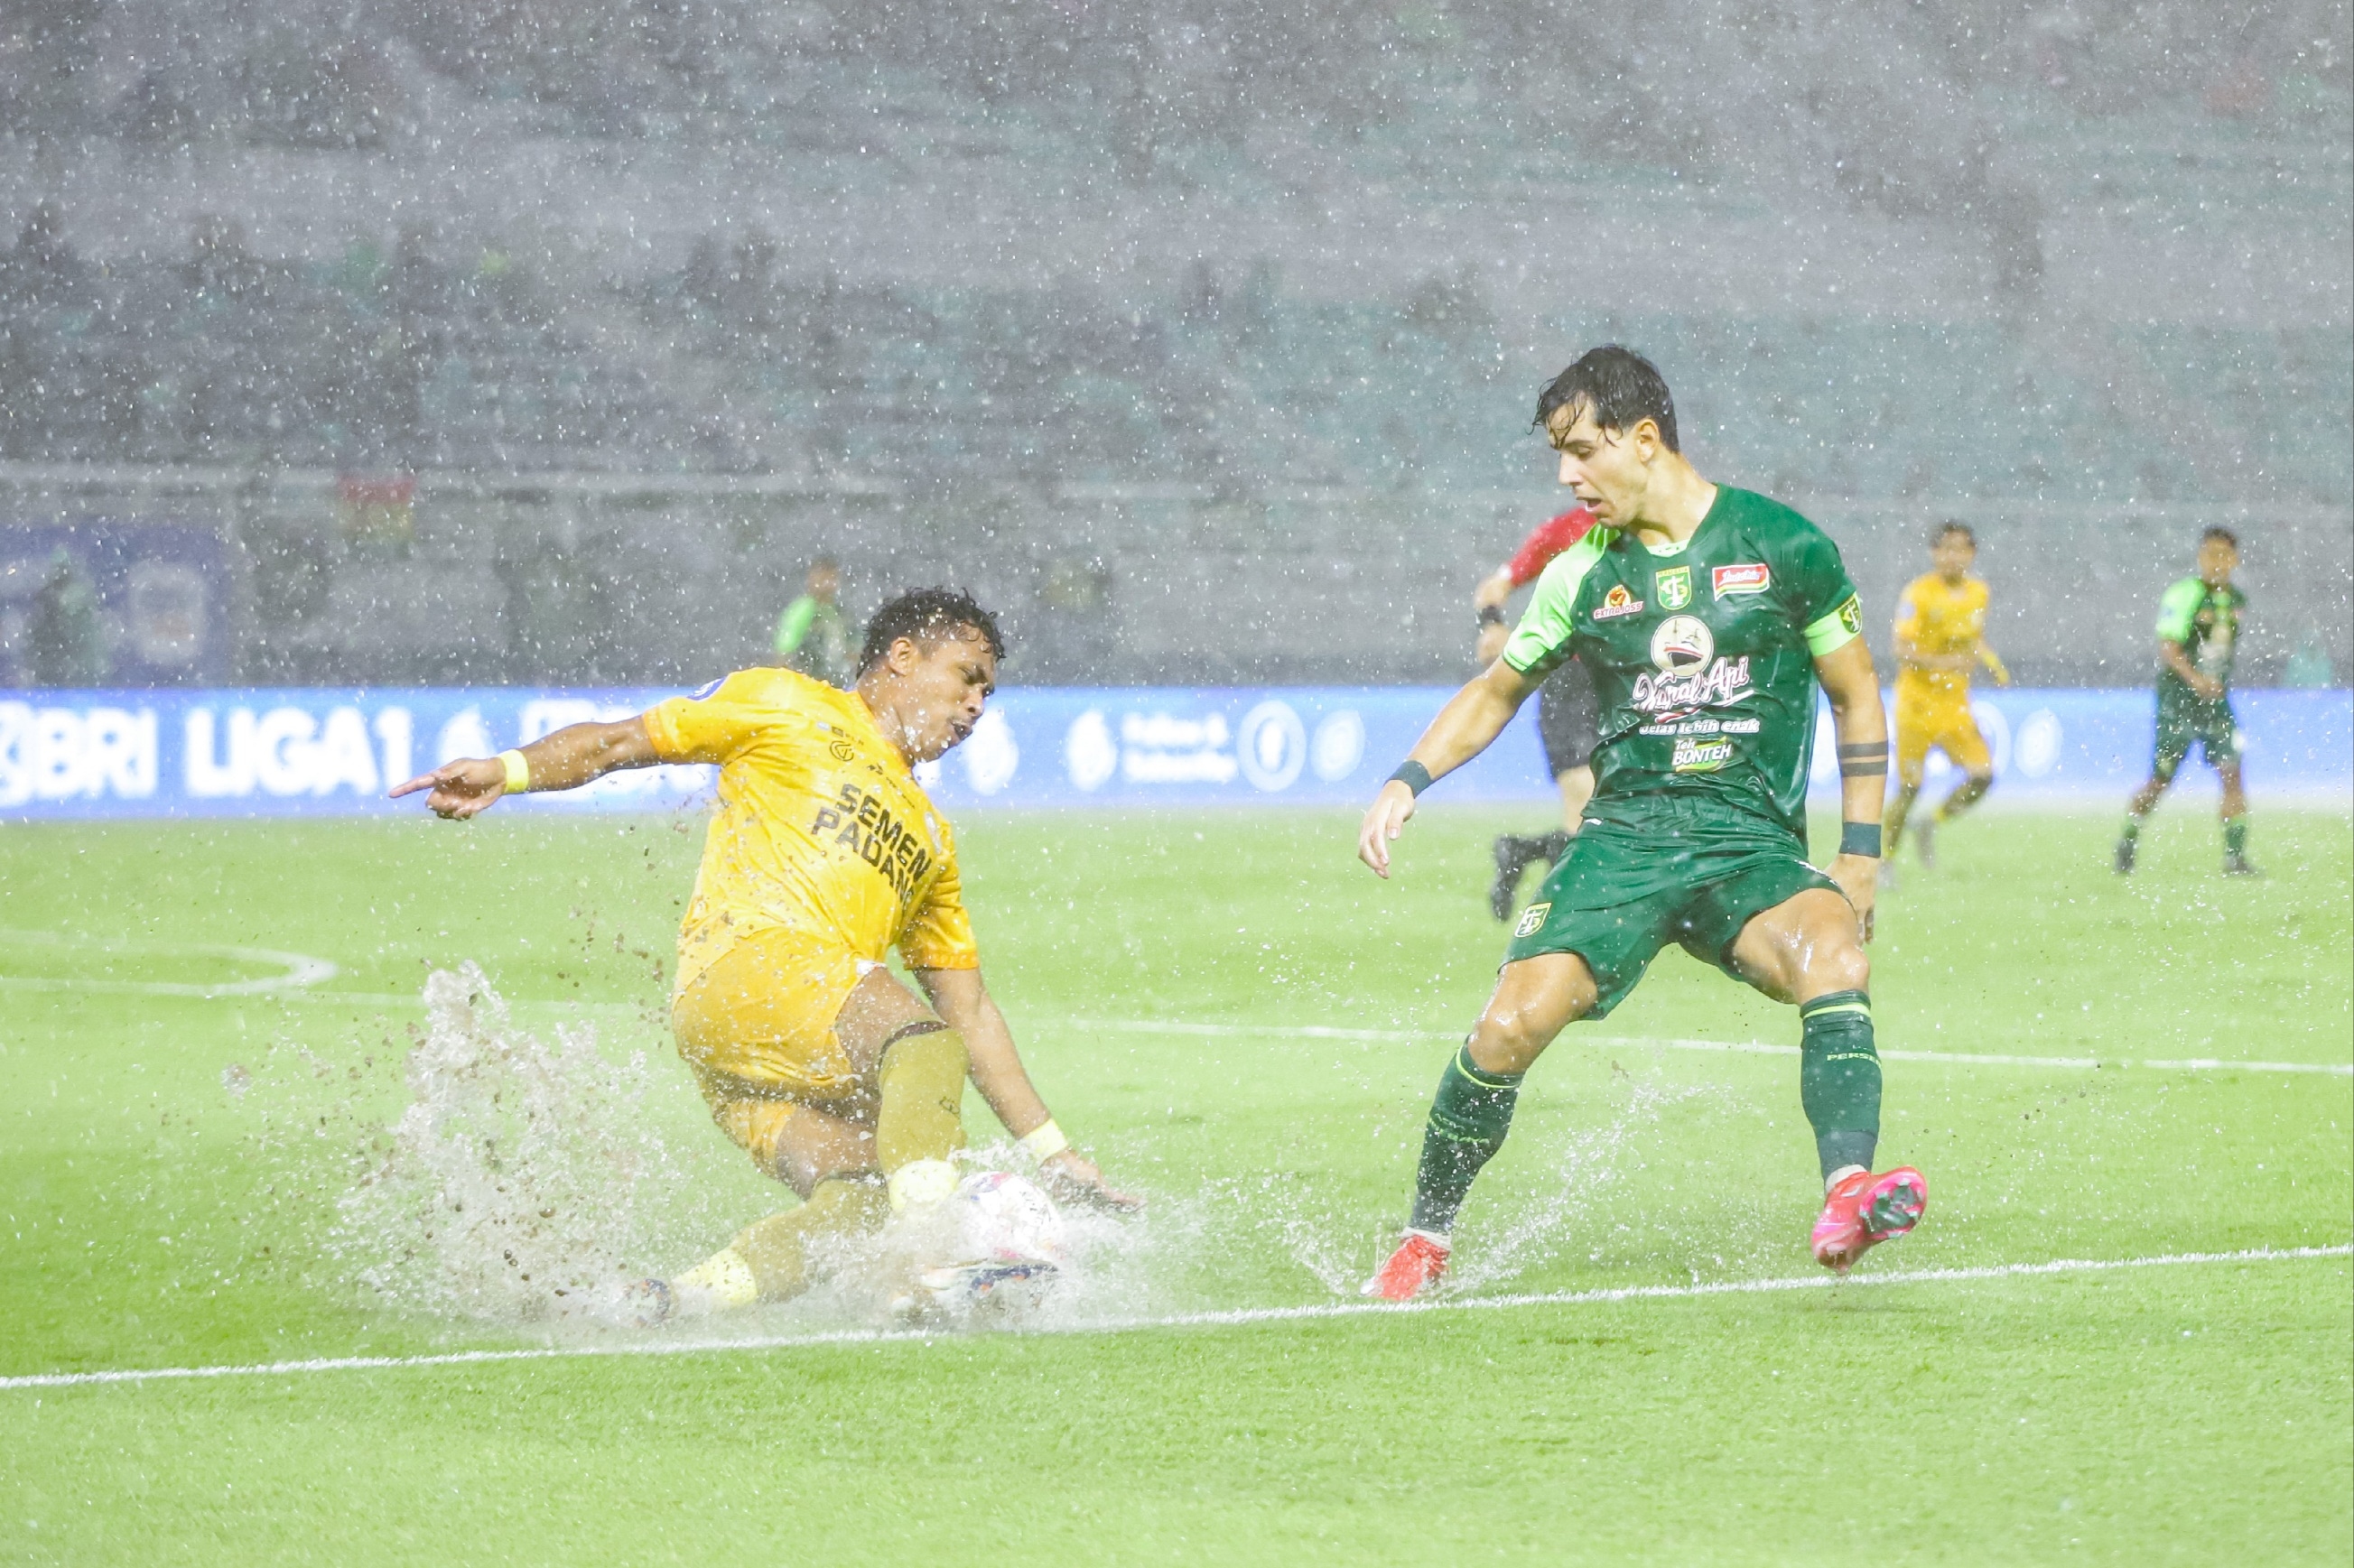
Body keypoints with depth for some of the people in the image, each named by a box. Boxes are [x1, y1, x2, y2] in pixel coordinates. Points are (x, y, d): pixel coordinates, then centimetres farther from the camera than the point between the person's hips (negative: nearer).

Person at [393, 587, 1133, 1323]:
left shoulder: (931, 840, 33)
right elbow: (615, 743, 14)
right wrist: (509, 771, -5)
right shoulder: (789, 706, 16)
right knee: (922, 1039, -32)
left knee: (870, 1196, -25)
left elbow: (969, 1011, 33)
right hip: (742, 961, -6)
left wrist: (1050, 1150, 26)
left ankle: (682, 1299, -31)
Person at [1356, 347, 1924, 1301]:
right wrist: (1408, 780, 7)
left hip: (1753, 844, -2)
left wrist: (1860, 852, 4)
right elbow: (1498, 691, 23)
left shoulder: (1783, 546, 1)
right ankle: (1423, 1242, 4)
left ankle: (1847, 1198, -48)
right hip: (1624, 833, 2)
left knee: (1833, 956, -34)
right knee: (1510, 1026, -16)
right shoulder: (1584, 575, 8)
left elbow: (1856, 696, 10)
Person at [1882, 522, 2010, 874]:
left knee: (1982, 775, -8)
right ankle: (1885, 860, 13)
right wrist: (1939, 663, -31)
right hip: (1917, 697, -5)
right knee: (1909, 786, -3)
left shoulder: (1978, 593, 6)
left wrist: (1993, 665, 2)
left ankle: (1932, 824, 16)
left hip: (1956, 700, 5)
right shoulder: (1919, 593, -13)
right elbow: (1902, 649, -17)